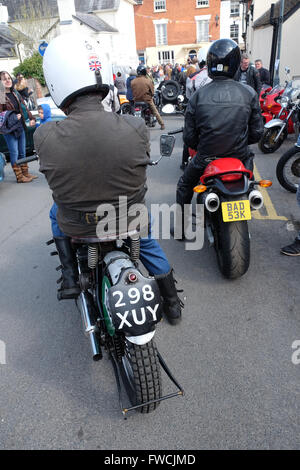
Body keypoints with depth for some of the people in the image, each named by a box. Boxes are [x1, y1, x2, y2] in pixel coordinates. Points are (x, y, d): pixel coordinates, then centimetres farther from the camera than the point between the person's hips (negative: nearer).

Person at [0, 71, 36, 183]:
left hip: (20, 127, 7)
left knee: (22, 152, 13)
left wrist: (31, 118, 5)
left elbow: (24, 107, 17)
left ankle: (25, 173, 22)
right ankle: (19, 176, 3)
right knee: (14, 153, -2)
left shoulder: (15, 94, 12)